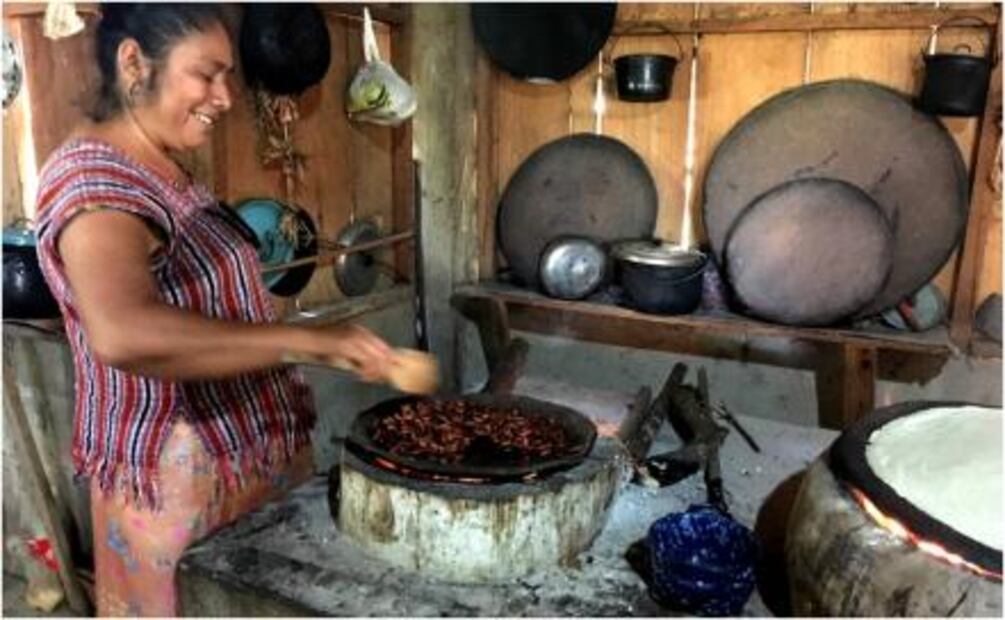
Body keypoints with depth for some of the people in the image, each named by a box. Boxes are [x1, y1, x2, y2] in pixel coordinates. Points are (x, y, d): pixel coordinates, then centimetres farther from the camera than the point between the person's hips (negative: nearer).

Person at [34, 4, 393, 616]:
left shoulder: (162, 170, 10)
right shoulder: (93, 178, -22)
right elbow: (124, 335, -40)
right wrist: (309, 339, -36)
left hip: (241, 461, 9)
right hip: (177, 482, -9)